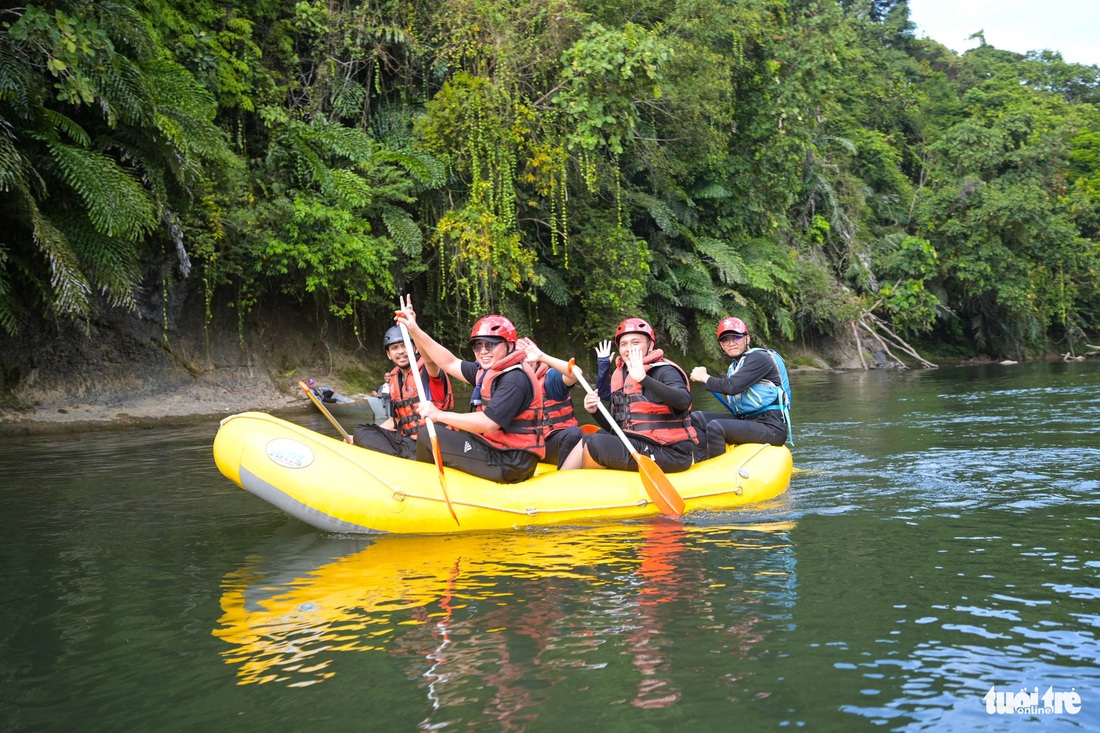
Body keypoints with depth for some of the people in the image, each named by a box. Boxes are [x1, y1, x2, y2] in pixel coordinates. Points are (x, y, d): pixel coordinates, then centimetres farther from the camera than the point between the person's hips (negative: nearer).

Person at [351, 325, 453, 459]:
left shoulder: (427, 369, -5)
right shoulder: (393, 379, 16)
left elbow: (430, 357, -33)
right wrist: (360, 438, 15)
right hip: (406, 440, 9)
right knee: (361, 430, -7)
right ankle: (409, 456, -21)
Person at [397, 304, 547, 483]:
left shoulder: (515, 378, -19)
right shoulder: (489, 371, 11)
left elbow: (489, 424, -26)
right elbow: (451, 363, 17)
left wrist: (440, 415, -22)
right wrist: (415, 330, 14)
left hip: (510, 465, -10)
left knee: (428, 437, -5)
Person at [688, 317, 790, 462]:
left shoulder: (759, 358, -10)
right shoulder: (733, 367, 17)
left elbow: (732, 387, -22)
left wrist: (704, 378, -8)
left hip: (771, 428, -9)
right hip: (746, 421, 9)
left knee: (715, 426, -28)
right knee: (696, 418, 4)